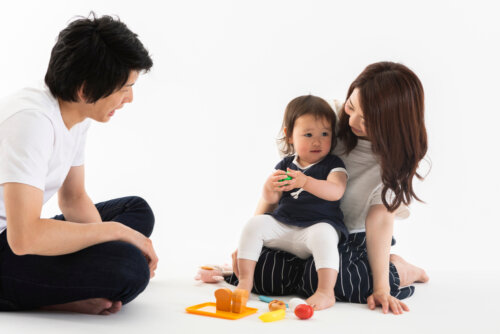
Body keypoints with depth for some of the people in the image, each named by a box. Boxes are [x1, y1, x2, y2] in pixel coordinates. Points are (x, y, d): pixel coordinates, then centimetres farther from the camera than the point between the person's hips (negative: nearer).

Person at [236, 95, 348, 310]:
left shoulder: (333, 165, -2)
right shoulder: (285, 165, 11)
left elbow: (335, 192, -22)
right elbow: (272, 200, 8)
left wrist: (305, 182, -37)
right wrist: (269, 187, -18)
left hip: (319, 224, -5)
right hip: (282, 226, 5)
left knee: (322, 235, -36)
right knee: (254, 224, -12)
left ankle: (326, 292, -38)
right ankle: (245, 280, -7)